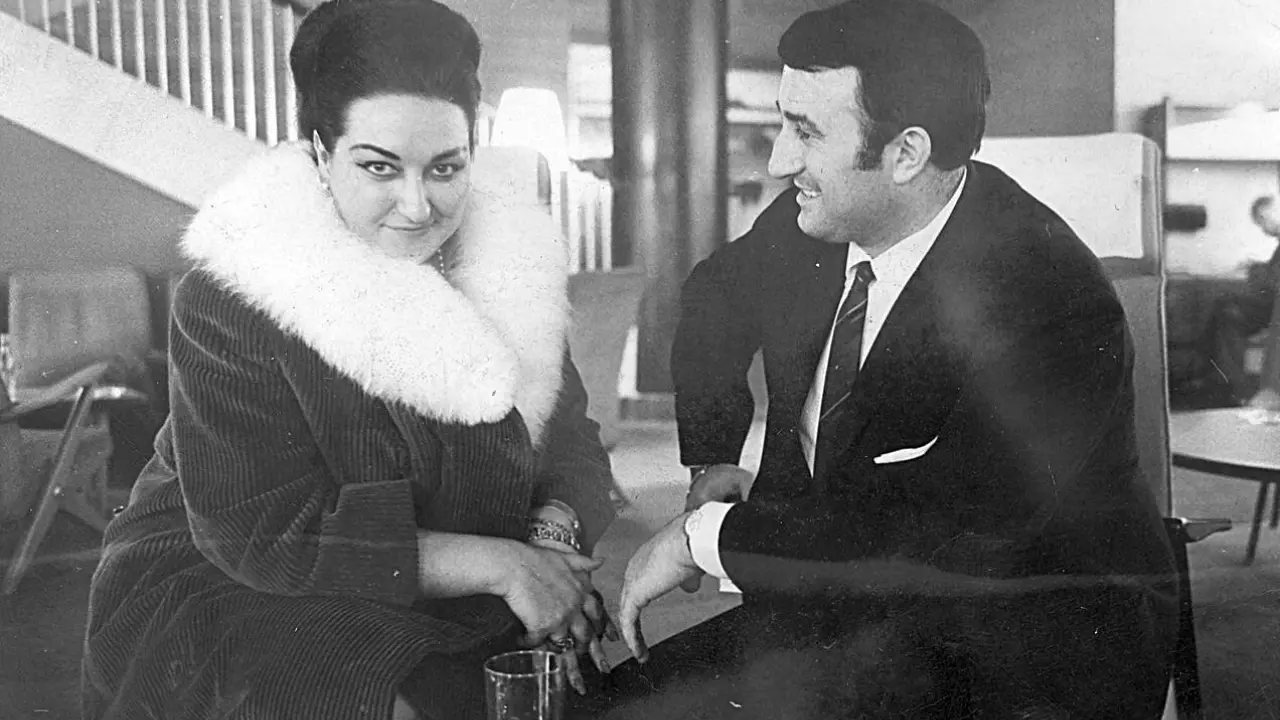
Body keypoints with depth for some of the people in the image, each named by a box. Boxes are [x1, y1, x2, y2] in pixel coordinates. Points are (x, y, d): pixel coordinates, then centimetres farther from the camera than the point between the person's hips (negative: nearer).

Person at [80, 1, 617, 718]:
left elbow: (568, 442, 3)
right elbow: (265, 532, -21)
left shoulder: (515, 262, 0)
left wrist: (554, 533, -21)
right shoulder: (230, 301, -16)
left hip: (450, 609, 5)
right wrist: (498, 563, -25)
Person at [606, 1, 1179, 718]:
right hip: (842, 609, 7)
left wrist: (705, 535, -24)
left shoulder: (1049, 305, -25)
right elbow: (718, 295, 19)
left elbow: (930, 543, -31)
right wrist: (713, 464, 10)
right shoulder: (812, 220, -4)